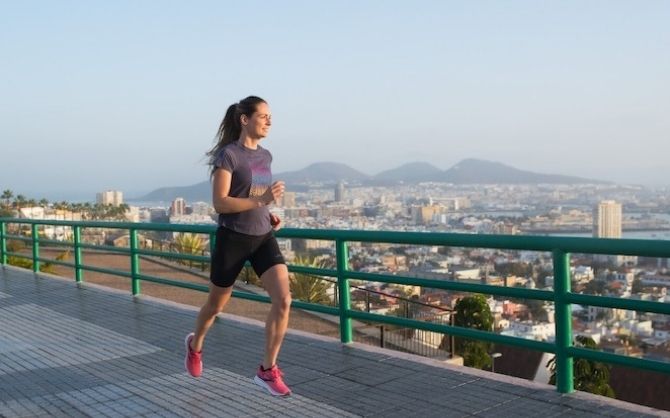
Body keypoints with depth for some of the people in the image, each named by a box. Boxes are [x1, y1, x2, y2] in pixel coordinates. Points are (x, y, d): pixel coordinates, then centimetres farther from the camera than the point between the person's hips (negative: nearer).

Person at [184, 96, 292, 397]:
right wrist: (261, 200, -29)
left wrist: (269, 215, 7)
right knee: (217, 304, 14)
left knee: (283, 299, -16)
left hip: (263, 237, 5)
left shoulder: (265, 156, 8)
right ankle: (195, 344, 47)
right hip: (232, 238, -5)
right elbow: (219, 203, -19)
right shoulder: (227, 154, -13)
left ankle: (268, 371, -4)